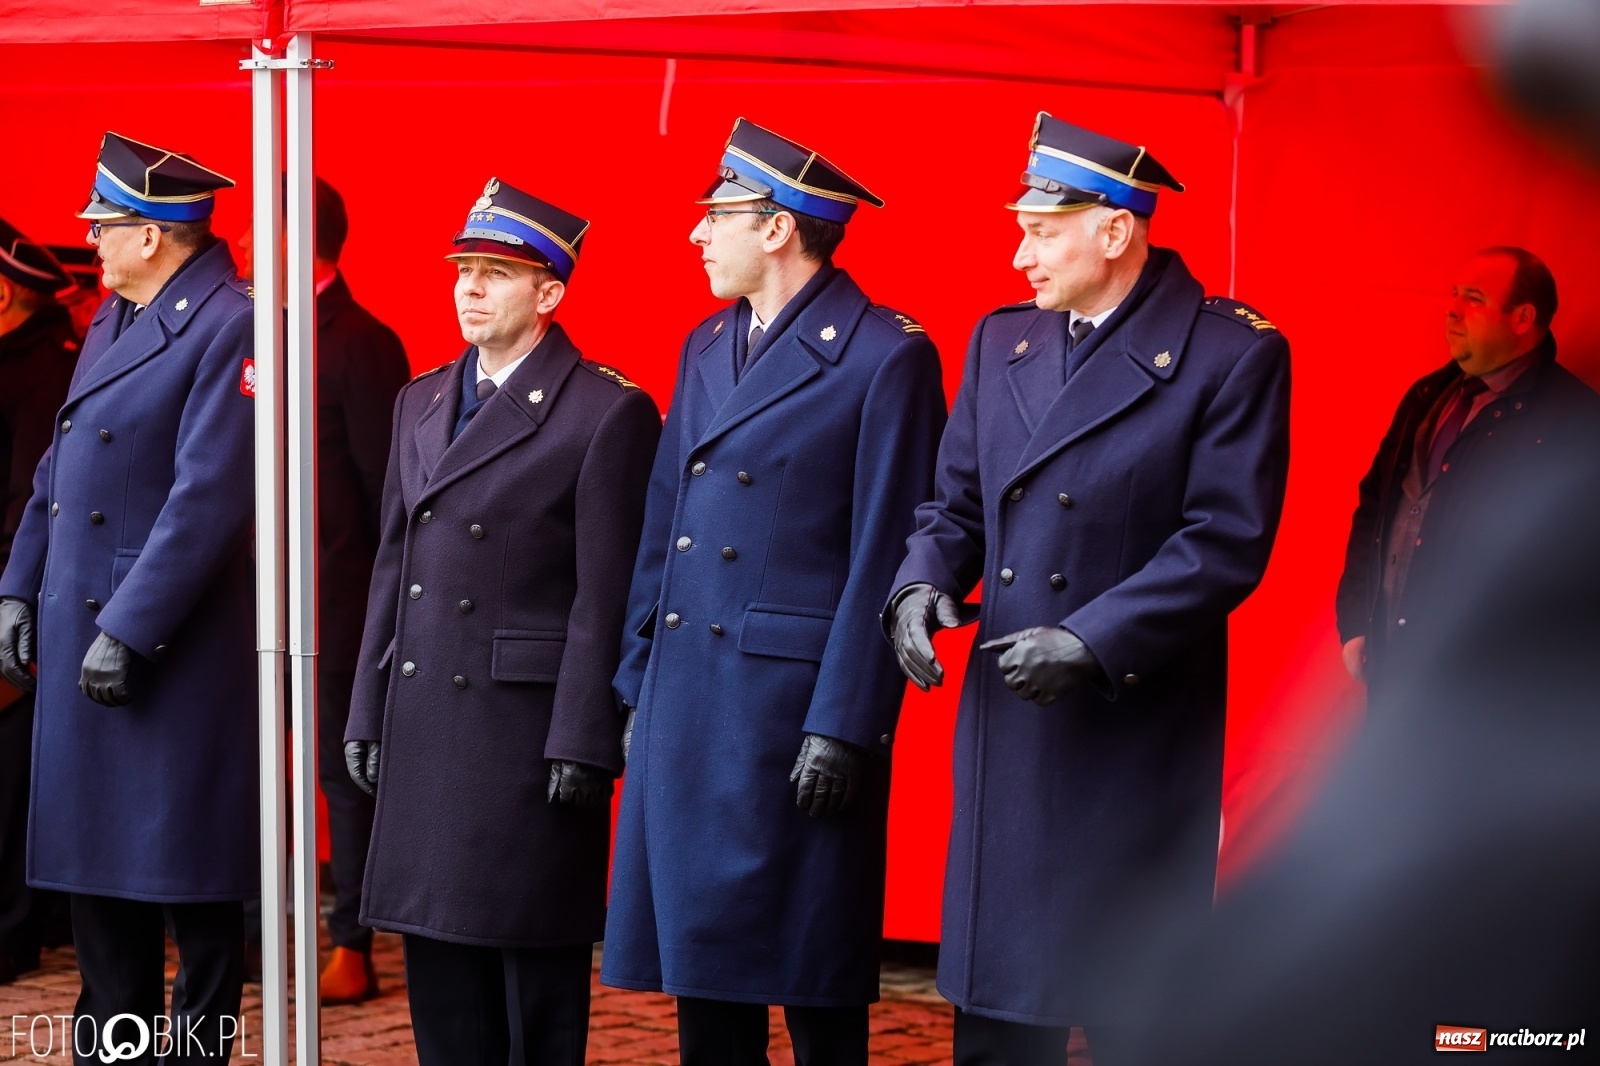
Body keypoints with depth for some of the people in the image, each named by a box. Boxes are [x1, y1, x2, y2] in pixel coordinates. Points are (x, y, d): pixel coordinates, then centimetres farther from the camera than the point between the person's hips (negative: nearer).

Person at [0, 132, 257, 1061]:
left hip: (174, 647, -9)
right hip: (77, 629, 9)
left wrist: (127, 631, -21)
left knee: (188, 866, 1)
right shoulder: (113, 319, 14)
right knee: (97, 855, 14)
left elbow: (209, 498, -20)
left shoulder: (230, 328, -15)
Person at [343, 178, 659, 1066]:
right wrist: (368, 715, 11)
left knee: (536, 964, 2)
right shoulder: (422, 402, 14)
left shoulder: (609, 412, -8)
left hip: (529, 725, -7)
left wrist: (582, 745, -15)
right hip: (422, 725, 7)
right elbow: (392, 565, 15)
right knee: (438, 959, 11)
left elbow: (606, 595, -12)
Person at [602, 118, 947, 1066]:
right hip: (686, 696, 7)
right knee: (701, 954, 11)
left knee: (813, 983, 0)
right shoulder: (707, 348, 14)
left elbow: (886, 556, -12)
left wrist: (845, 725, -16)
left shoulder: (886, 357, -9)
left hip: (799, 700, -7)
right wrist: (638, 686, 11)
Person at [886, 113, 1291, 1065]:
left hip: (1138, 729, -5)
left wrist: (1092, 643, -21)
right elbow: (957, 503, 15)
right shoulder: (1003, 341, 11)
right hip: (1008, 726, 6)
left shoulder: (1233, 354, -8)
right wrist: (922, 582, -6)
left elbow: (1225, 545, -13)